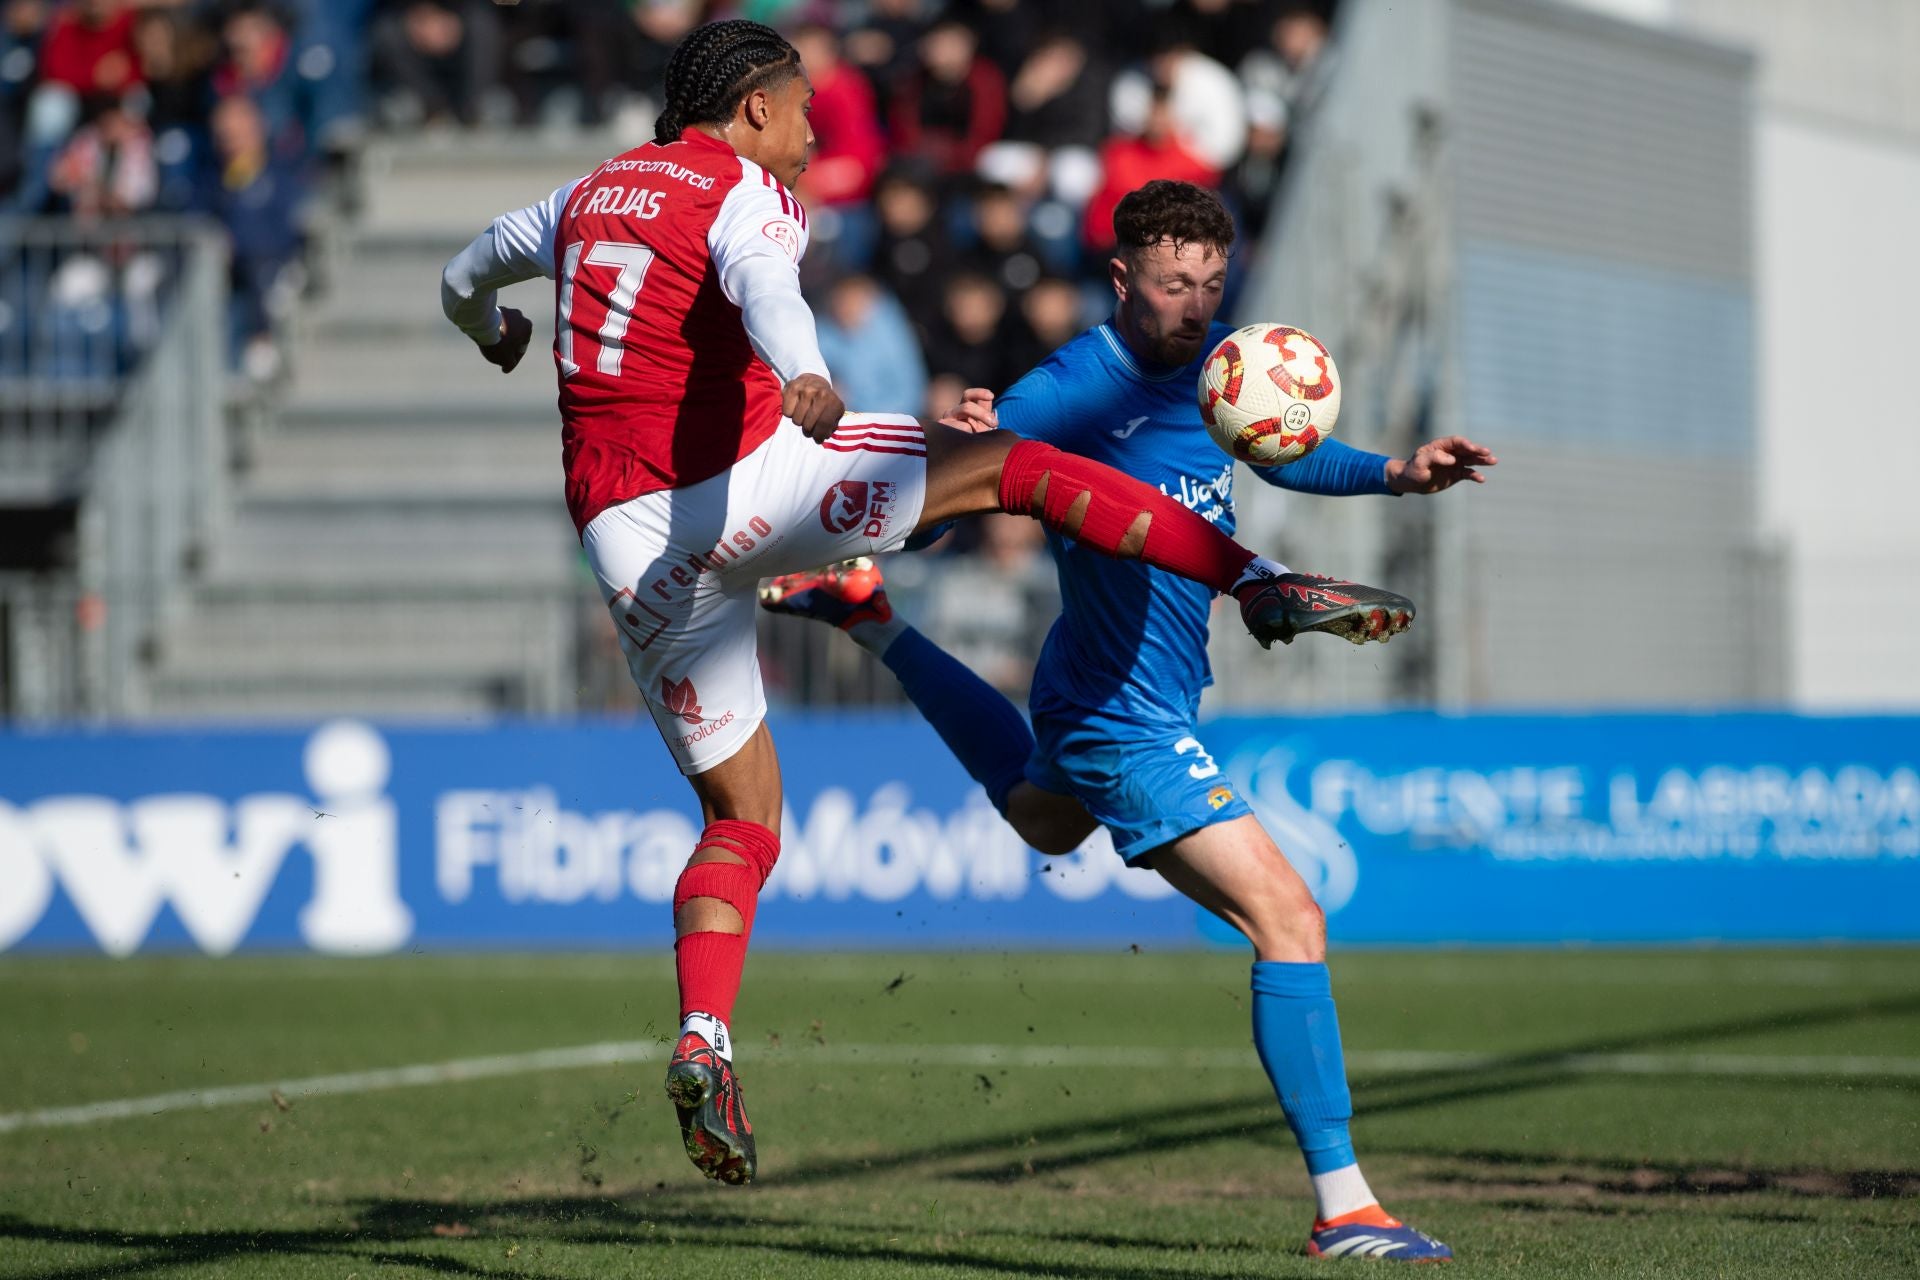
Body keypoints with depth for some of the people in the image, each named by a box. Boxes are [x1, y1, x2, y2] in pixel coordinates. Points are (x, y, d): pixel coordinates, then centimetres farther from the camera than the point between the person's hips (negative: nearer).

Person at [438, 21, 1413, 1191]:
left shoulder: (588, 196, 21)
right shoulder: (749, 193, 1)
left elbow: (467, 280, 38)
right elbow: (763, 284, -23)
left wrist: (495, 333, 62)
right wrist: (804, 376, -43)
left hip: (625, 542, 6)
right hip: (743, 484, -6)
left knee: (743, 816, 13)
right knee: (1019, 466, 4)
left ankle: (703, 1044, -8)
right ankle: (1267, 588, -6)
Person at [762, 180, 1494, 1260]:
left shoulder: (1211, 362, -1)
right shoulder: (1076, 390, -24)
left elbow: (1283, 453, 18)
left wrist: (1395, 474, 1)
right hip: (1126, 719, -10)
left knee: (1047, 823, 43)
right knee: (1290, 920, -18)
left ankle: (871, 619, 51)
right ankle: (1344, 1207, -18)